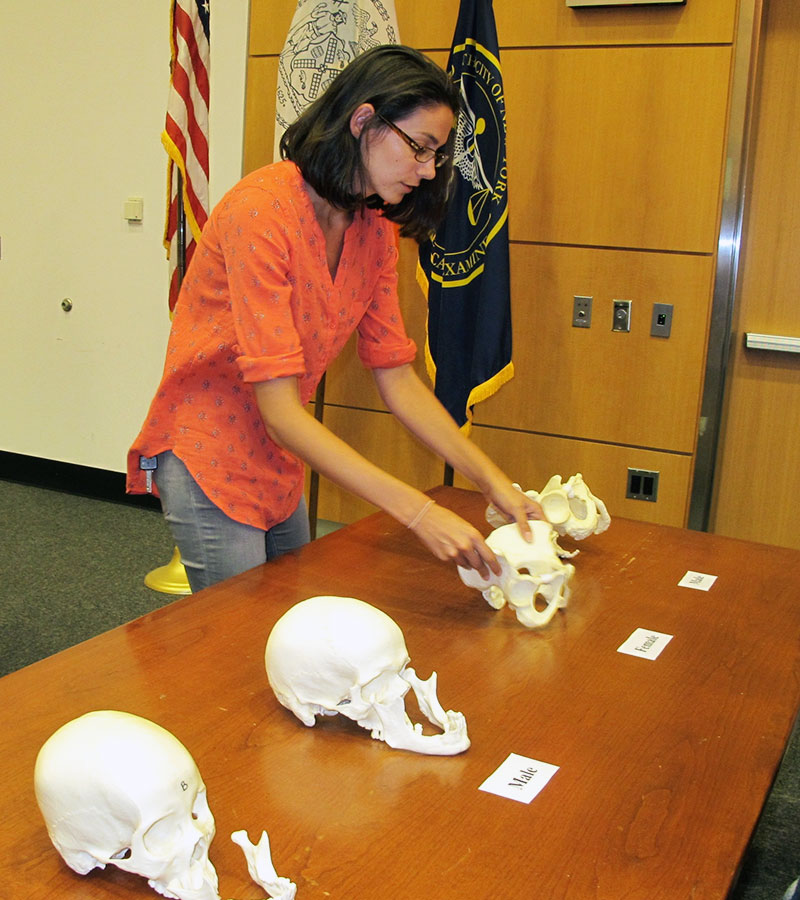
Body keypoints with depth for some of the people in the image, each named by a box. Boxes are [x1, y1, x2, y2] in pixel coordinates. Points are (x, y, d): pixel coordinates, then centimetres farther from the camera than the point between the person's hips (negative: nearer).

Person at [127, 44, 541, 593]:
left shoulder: (375, 230, -1)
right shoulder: (261, 209, -25)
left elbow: (397, 378, 0)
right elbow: (280, 410, -30)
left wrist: (495, 483, -10)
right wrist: (419, 512, -35)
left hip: (283, 463, 8)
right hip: (208, 460, -7)